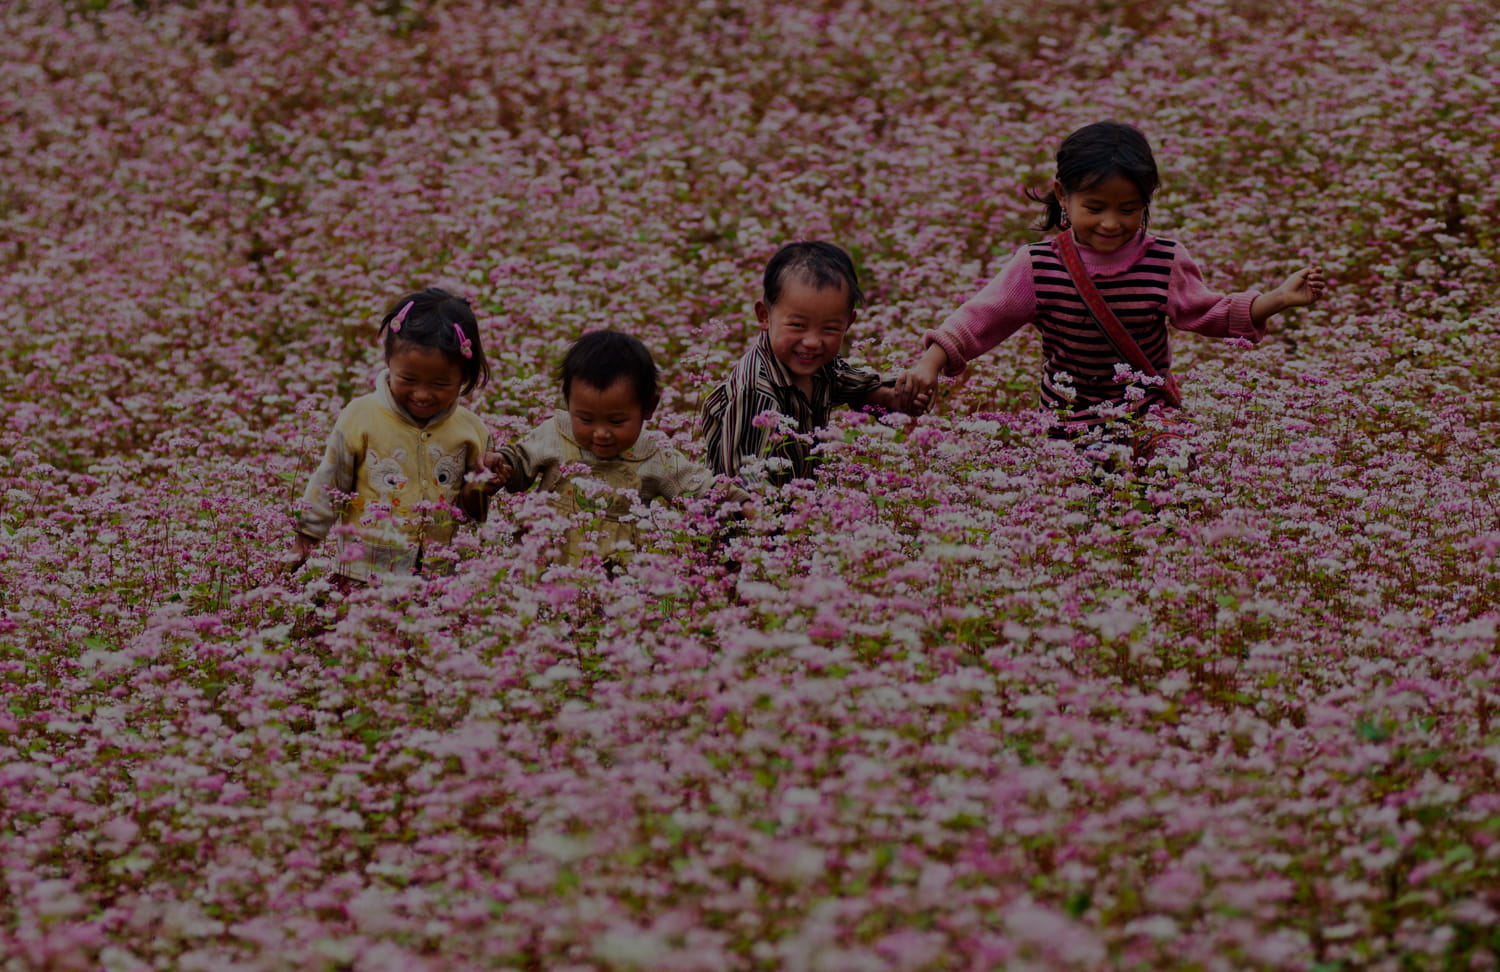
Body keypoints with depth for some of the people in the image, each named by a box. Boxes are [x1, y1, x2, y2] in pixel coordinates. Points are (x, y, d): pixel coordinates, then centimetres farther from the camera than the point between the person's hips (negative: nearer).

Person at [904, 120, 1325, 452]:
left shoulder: (1165, 263, -5)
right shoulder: (1036, 267, -8)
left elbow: (1207, 312, 4)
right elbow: (980, 319, -7)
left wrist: (1278, 299, -7)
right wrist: (932, 361, -20)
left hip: (1150, 416, 0)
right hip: (1067, 426, 0)